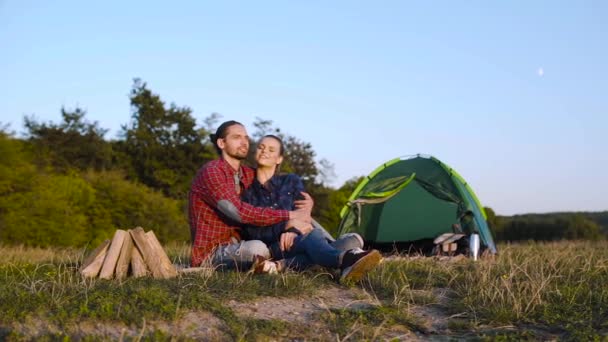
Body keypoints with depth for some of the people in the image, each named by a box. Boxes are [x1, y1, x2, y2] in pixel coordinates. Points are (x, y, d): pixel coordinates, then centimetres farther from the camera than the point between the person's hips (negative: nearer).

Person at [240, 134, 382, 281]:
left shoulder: (292, 181, 15)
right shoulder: (247, 193, 10)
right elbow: (250, 232, 0)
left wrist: (293, 231, -21)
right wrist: (284, 229, -15)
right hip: (274, 248, -3)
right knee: (310, 236, -37)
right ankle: (345, 259, -72)